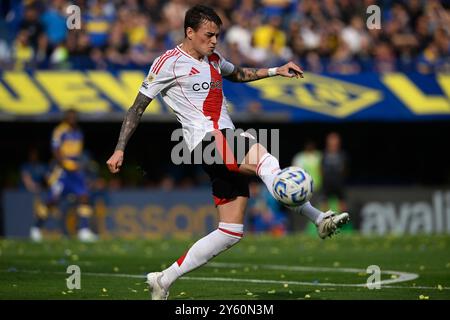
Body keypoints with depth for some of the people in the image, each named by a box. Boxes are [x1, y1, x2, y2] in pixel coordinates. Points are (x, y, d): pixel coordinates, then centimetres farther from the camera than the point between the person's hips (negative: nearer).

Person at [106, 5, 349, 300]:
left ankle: (163, 280, 7)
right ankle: (319, 219, -46)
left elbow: (238, 74, 43)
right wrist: (120, 150, -2)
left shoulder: (213, 59, 21)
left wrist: (276, 71, 30)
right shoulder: (169, 62, -1)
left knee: (231, 231, 2)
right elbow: (138, 106, 2)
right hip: (207, 141, -9)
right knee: (263, 158, -35)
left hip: (228, 145, 9)